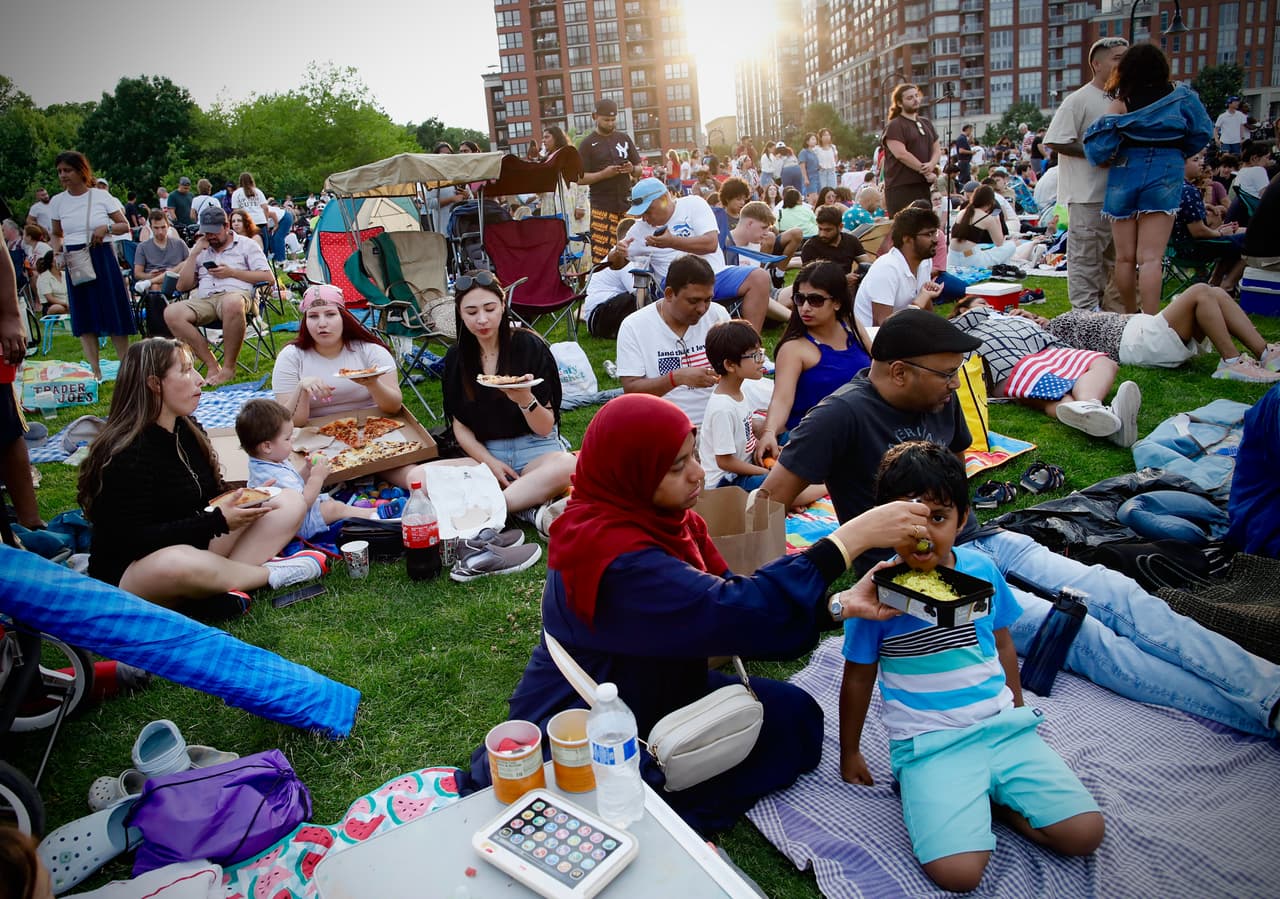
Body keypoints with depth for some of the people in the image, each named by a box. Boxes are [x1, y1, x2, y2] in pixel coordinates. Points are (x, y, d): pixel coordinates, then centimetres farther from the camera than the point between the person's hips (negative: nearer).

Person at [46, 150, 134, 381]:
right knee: (84, 318, 2)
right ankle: (95, 371, 6)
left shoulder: (101, 196, -1)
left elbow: (125, 226, 4)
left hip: (102, 258, -3)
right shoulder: (57, 201, 6)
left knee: (115, 313, 0)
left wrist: (107, 227, -14)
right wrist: (57, 248, -3)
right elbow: (57, 234, 17)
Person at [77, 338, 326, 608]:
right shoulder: (126, 455, -20)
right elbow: (135, 540, -23)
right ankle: (272, 573, -18)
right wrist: (218, 521, -25)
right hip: (130, 573, -8)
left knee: (290, 503, -5)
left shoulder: (188, 429, 7)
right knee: (179, 563, -45)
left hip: (197, 545, 8)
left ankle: (225, 581, -24)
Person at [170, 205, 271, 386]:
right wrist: (194, 254, 14)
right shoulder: (199, 249, 28)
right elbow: (182, 287, 22)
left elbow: (267, 276, 5)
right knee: (171, 312, -27)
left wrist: (232, 272, -1)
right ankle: (212, 365, -23)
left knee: (232, 304, -43)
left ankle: (228, 367, -28)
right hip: (204, 300, 4)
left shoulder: (246, 244, 17)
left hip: (236, 294, -4)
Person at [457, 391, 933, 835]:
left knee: (792, 715, 5)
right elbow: (733, 615, -38)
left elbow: (736, 597, -4)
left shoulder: (668, 519, -5)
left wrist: (840, 605, -17)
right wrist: (851, 537, -36)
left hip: (656, 691, 9)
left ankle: (655, 814, 1)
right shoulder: (615, 558, -33)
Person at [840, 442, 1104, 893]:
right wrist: (850, 752, 11)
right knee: (957, 871, -22)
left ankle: (989, 796, 9)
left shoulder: (982, 570, -1)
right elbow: (859, 677, 1)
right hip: (928, 743, -4)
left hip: (1001, 724, 4)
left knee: (1084, 833, -10)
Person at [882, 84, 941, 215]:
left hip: (924, 185, 8)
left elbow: (937, 148, 17)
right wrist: (924, 171, -13)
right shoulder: (894, 126, -4)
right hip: (901, 187, -7)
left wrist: (932, 164, -7)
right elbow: (901, 154, -16)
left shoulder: (926, 123, 20)